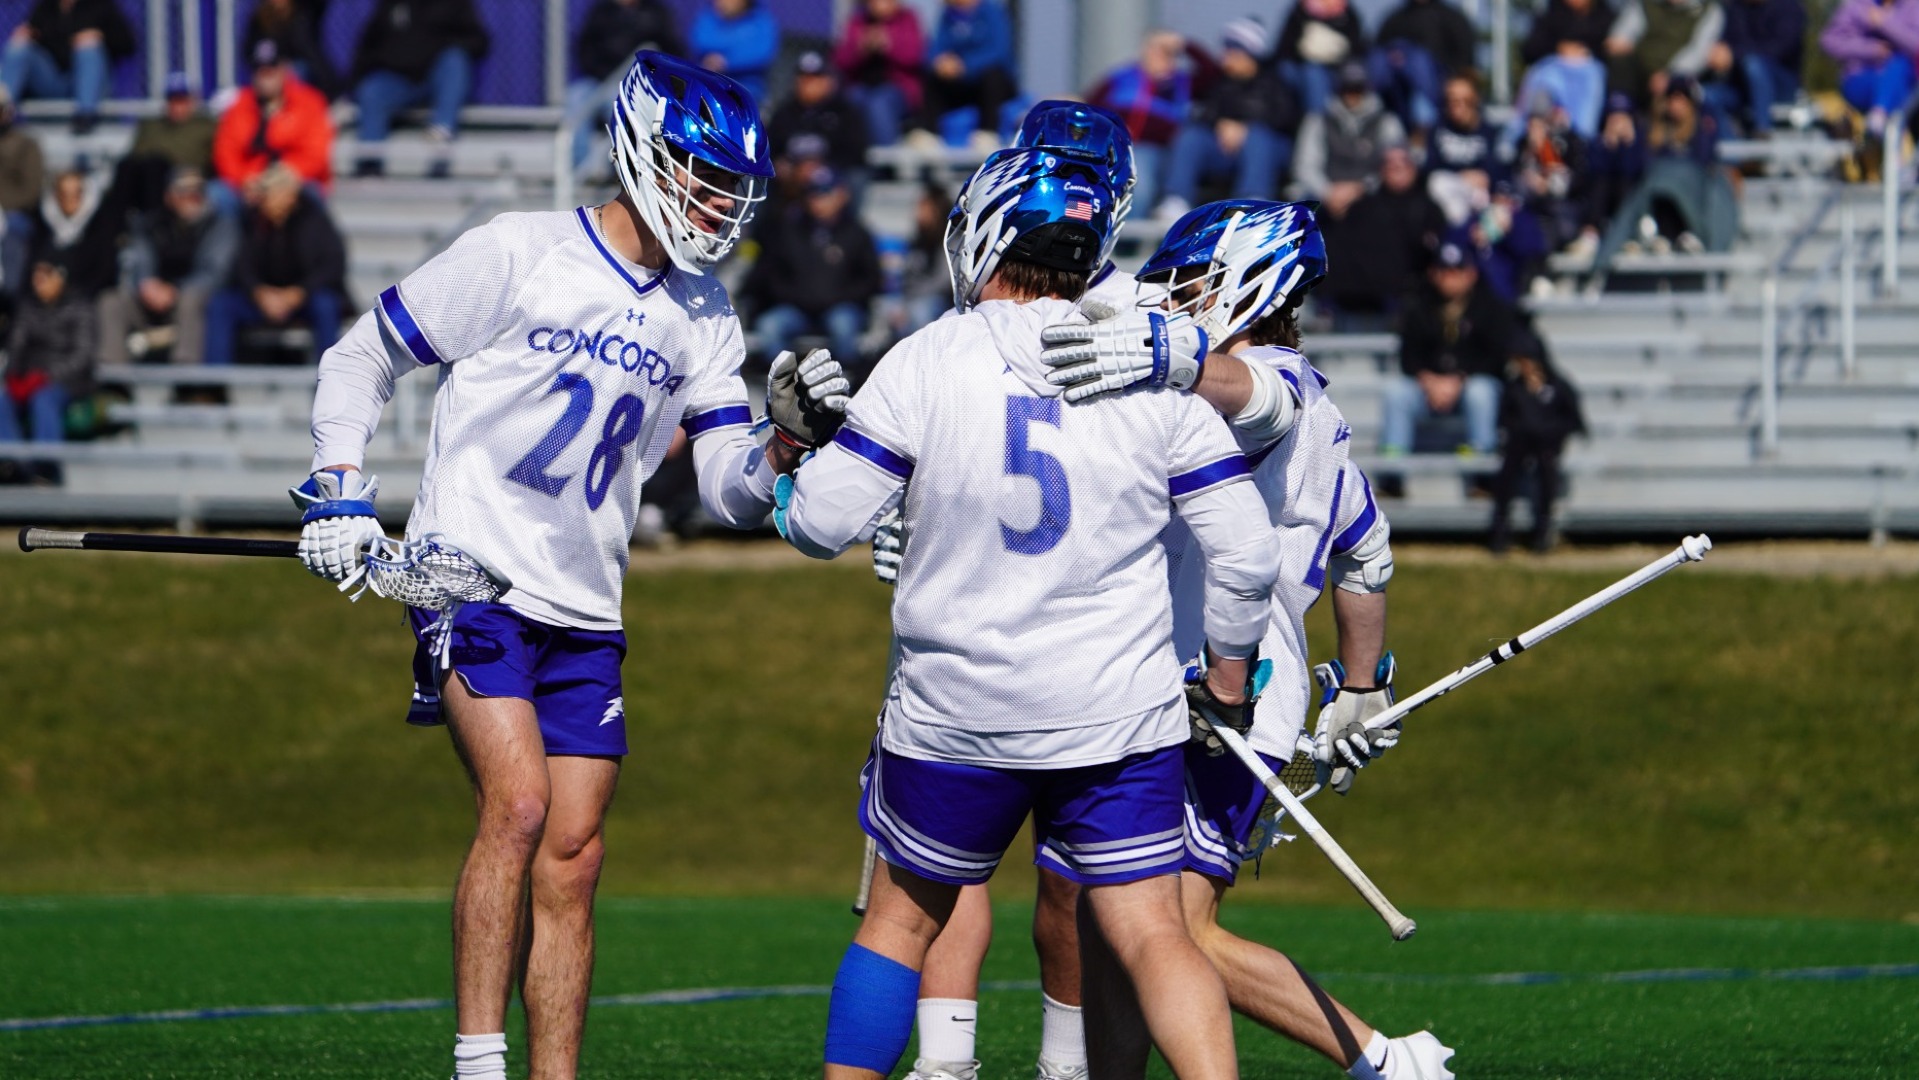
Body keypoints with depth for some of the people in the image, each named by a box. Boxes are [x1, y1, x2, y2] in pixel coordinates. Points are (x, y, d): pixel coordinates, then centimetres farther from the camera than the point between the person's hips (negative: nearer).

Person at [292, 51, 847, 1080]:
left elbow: (730, 495, 8)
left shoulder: (702, 317, 9)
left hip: (584, 611, 6)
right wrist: (340, 489, -8)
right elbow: (360, 357, 1)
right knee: (519, 803, -20)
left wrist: (787, 437, -12)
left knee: (572, 858, 3)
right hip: (472, 576, -6)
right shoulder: (519, 254, -8)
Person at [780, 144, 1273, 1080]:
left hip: (955, 713, -1)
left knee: (902, 918, 17)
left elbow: (819, 525, -5)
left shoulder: (926, 363, -7)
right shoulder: (1154, 373, -1)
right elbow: (1243, 554, 1)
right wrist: (1226, 671, 17)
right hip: (1119, 715, 1)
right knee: (1149, 935, -1)